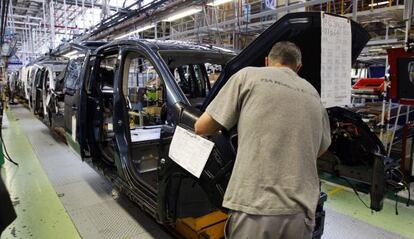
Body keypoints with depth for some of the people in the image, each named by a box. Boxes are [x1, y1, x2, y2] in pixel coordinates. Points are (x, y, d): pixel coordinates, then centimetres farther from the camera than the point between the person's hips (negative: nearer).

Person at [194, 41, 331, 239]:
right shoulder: (313, 95, 16)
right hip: (301, 213, 5)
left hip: (255, 209, -5)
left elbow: (201, 128, 1)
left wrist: (232, 120, 21)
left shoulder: (249, 75, 1)